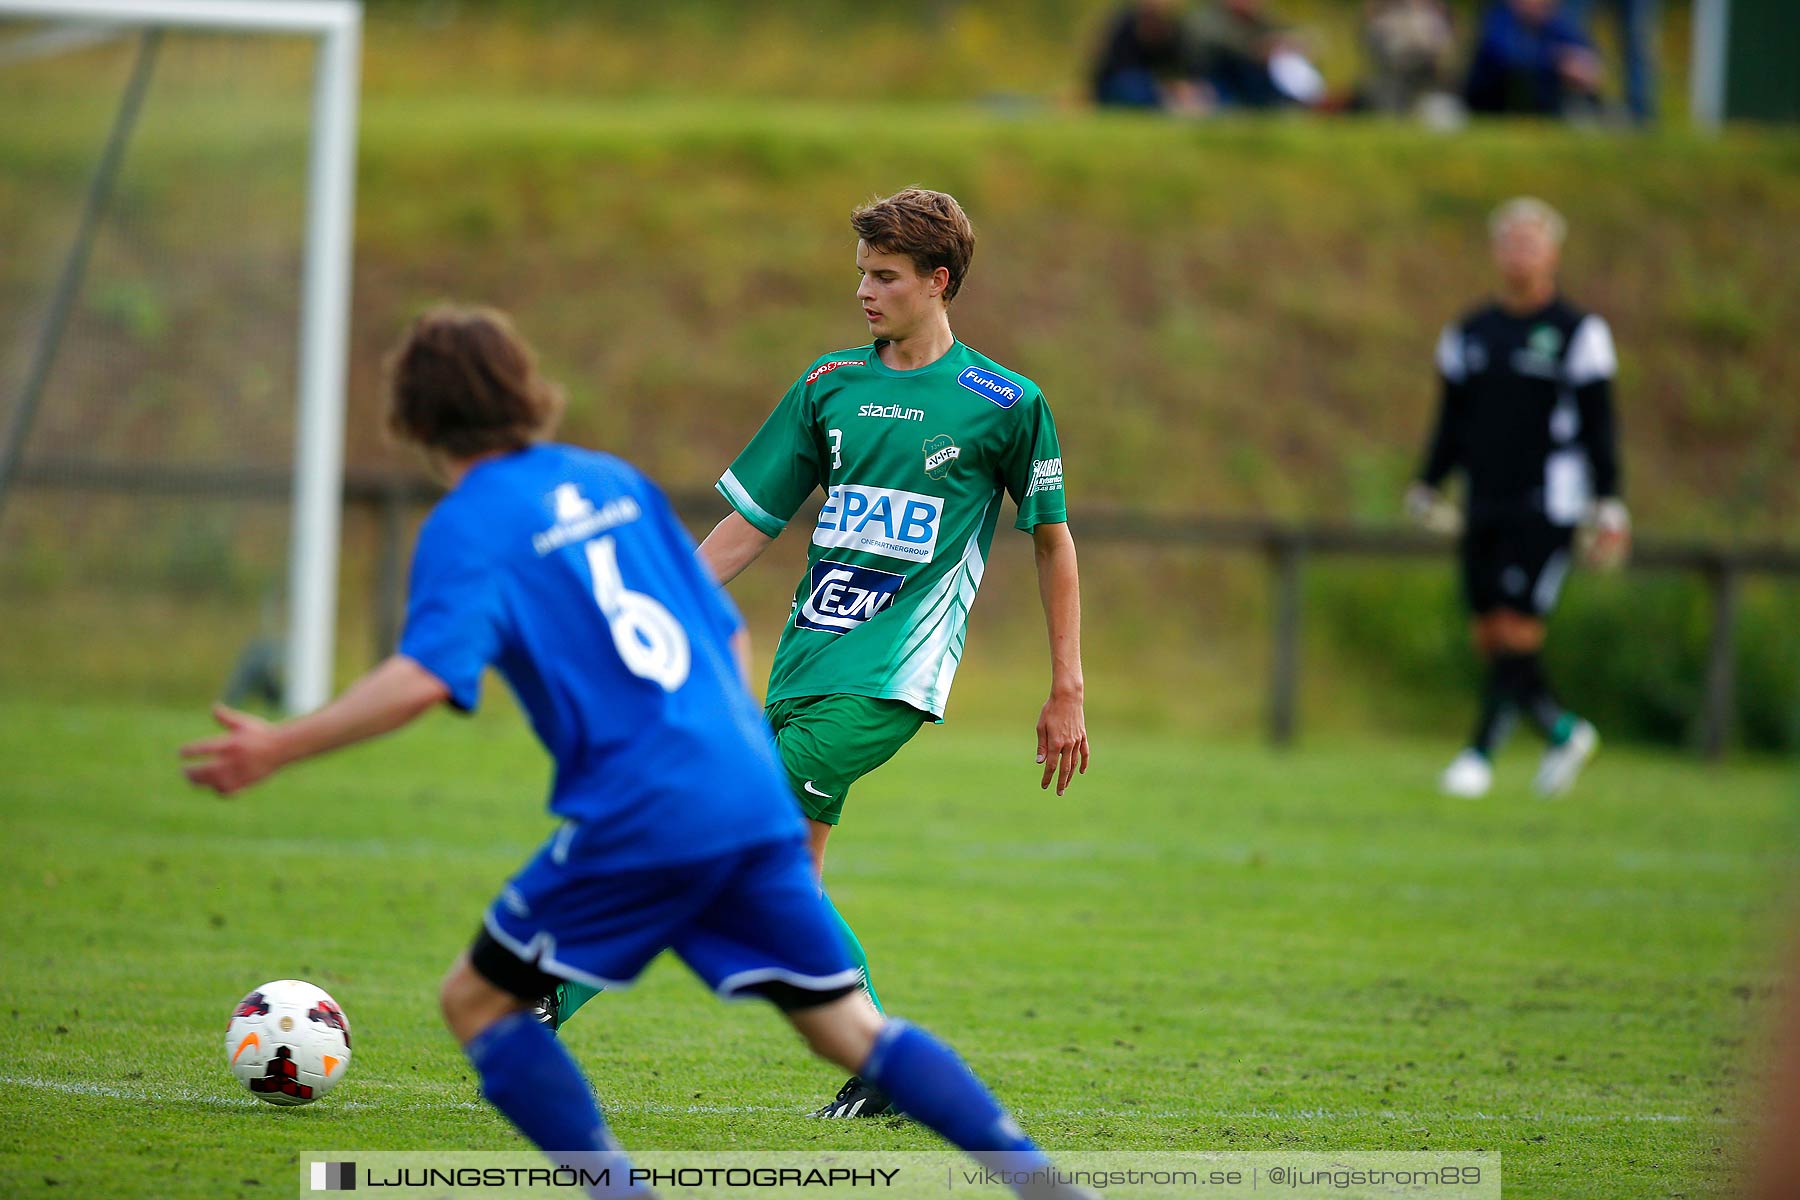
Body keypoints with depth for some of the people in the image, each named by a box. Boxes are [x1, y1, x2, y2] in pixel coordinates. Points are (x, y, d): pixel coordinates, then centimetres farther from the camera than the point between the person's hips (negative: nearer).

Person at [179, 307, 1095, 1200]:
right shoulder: (612, 479, 18)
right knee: (846, 1025, 12)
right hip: (753, 794, 7)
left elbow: (425, 677, -19)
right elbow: (726, 631, 21)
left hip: (638, 818, -6)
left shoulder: (466, 526, -3)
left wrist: (276, 748, -17)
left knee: (478, 1000, 7)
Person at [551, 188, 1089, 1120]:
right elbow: (749, 522, 14)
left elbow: (1052, 540, 9)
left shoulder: (1005, 404, 0)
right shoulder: (831, 385, 12)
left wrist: (1067, 691, 7)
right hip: (806, 659, 6)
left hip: (892, 669, -6)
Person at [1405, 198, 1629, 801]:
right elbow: (1452, 423, 18)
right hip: (1485, 511, 5)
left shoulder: (1579, 333, 0)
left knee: (1516, 633, -13)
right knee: (1491, 638, 5)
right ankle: (1563, 731, 22)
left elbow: (1598, 428, -2)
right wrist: (1427, 489, 8)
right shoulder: (1470, 334, 13)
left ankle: (1480, 755, -4)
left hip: (1546, 508, -5)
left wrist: (1609, 509, -7)